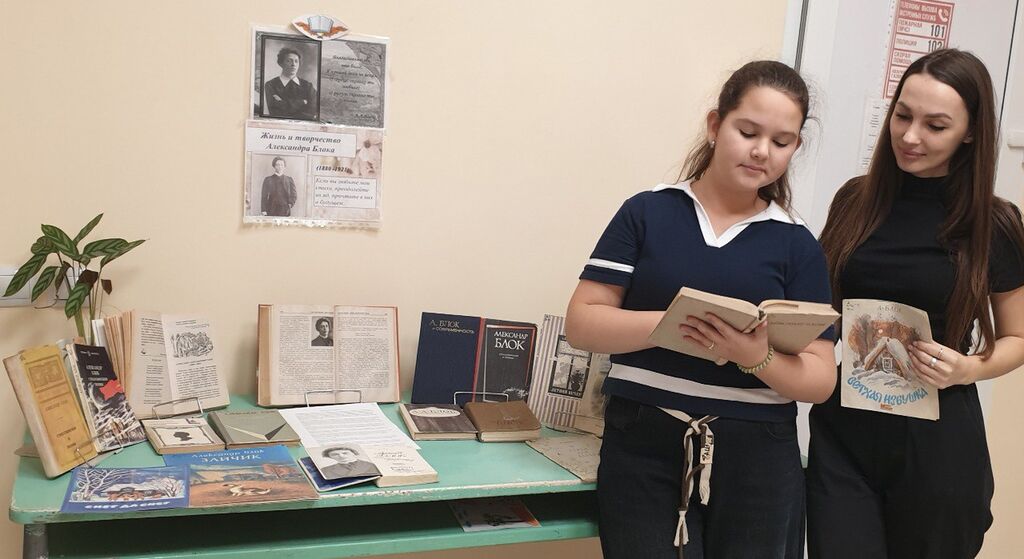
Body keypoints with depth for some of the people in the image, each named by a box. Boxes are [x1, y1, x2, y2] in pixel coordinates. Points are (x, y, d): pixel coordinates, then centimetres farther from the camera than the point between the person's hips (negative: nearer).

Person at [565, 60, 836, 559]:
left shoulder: (797, 246, 6)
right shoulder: (646, 213, 3)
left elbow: (820, 380, 2)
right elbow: (581, 323, -3)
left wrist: (758, 357, -19)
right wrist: (670, 324, -19)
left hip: (756, 462, 2)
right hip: (642, 451, -1)